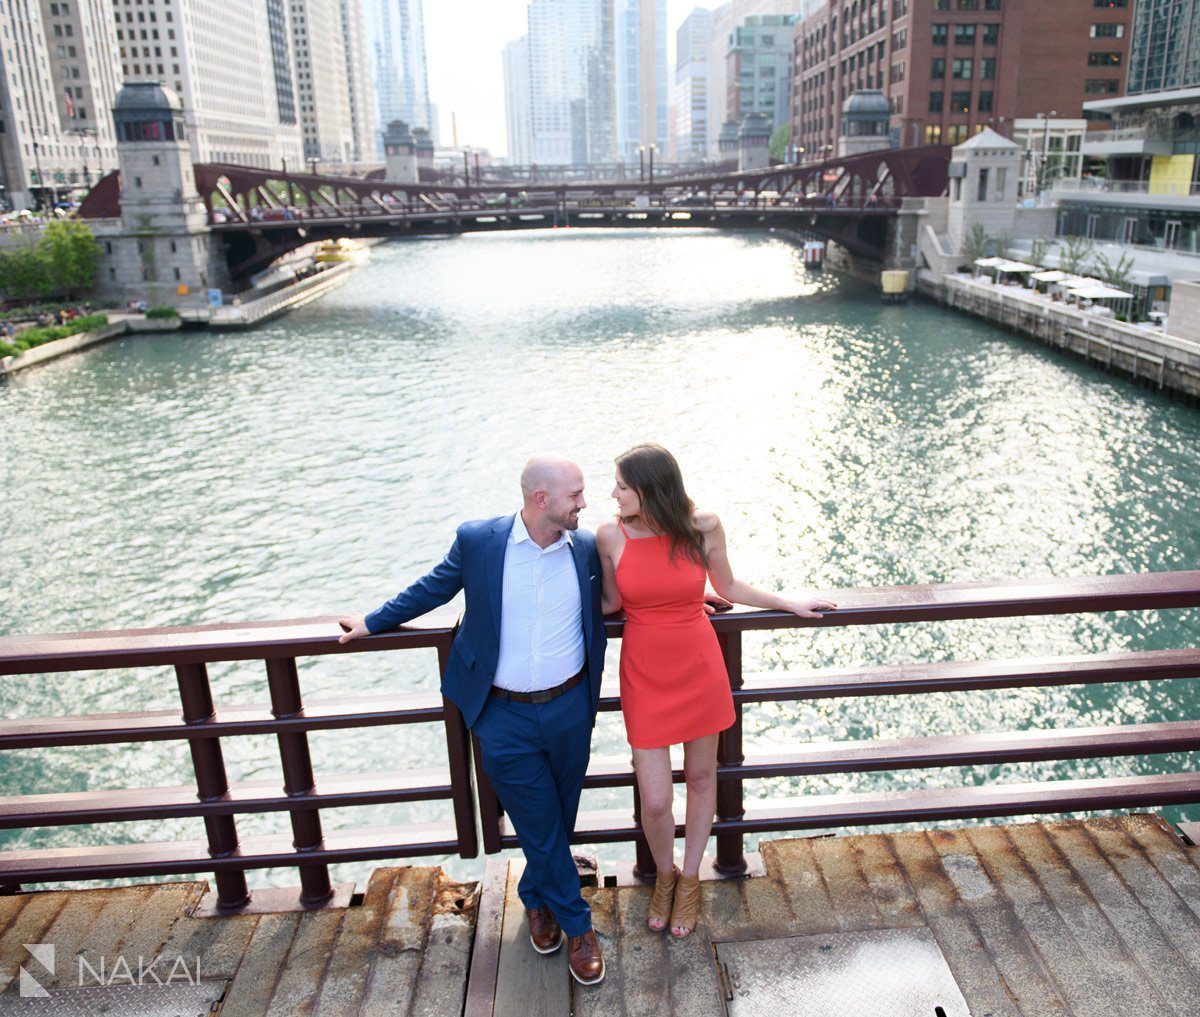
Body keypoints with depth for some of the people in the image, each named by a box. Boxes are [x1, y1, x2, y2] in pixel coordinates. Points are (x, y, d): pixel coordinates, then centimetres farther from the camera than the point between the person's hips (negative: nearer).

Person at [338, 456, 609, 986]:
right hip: (504, 717, -2)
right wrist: (373, 621, 15)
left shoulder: (586, 548, -4)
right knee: (539, 825, 7)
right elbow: (434, 586, 6)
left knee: (559, 818, 18)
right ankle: (577, 924, 29)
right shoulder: (477, 540, -11)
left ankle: (536, 897, 46)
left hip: (570, 709, 3)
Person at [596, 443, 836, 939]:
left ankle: (689, 880, 41)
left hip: (700, 670, 1)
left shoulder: (704, 527, -11)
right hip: (644, 675, 0)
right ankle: (664, 874, 35)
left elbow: (727, 587, 6)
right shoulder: (611, 535, -11)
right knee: (655, 801, 1)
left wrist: (790, 602, 10)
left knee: (701, 777, 16)